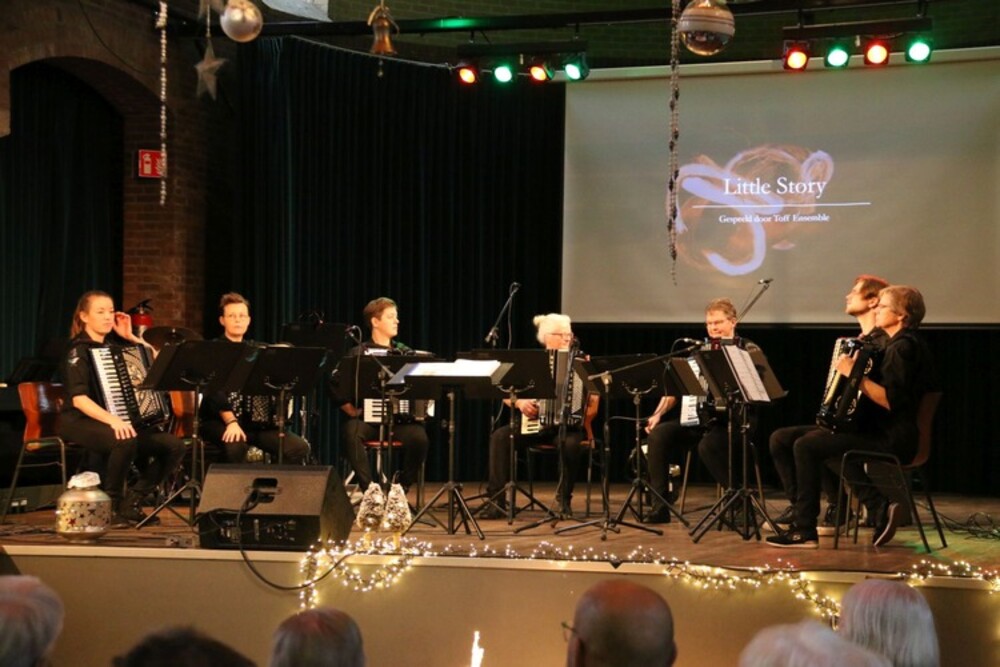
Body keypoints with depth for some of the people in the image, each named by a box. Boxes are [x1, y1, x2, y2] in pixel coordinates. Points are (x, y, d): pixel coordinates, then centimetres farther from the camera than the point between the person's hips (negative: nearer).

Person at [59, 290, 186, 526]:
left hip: (121, 421, 7)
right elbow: (79, 399, -20)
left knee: (174, 445, -14)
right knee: (126, 441, -38)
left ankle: (131, 504, -3)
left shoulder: (115, 344, 12)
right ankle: (109, 505, -17)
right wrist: (112, 420, -35)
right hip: (82, 421, -7)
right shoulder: (79, 350, -7)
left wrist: (131, 337, 6)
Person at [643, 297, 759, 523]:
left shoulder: (748, 350, 0)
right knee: (658, 434, -18)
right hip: (702, 418, 5)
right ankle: (660, 506, -14)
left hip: (734, 421, -5)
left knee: (708, 445, -36)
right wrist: (658, 413, -2)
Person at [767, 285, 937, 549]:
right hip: (891, 433, 11)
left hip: (892, 439, -11)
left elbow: (891, 400, -26)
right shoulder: (904, 343, 16)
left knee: (806, 445, -10)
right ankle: (880, 509, 10)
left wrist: (854, 376, -26)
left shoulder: (902, 347, -16)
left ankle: (804, 530, -2)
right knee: (820, 439, 26)